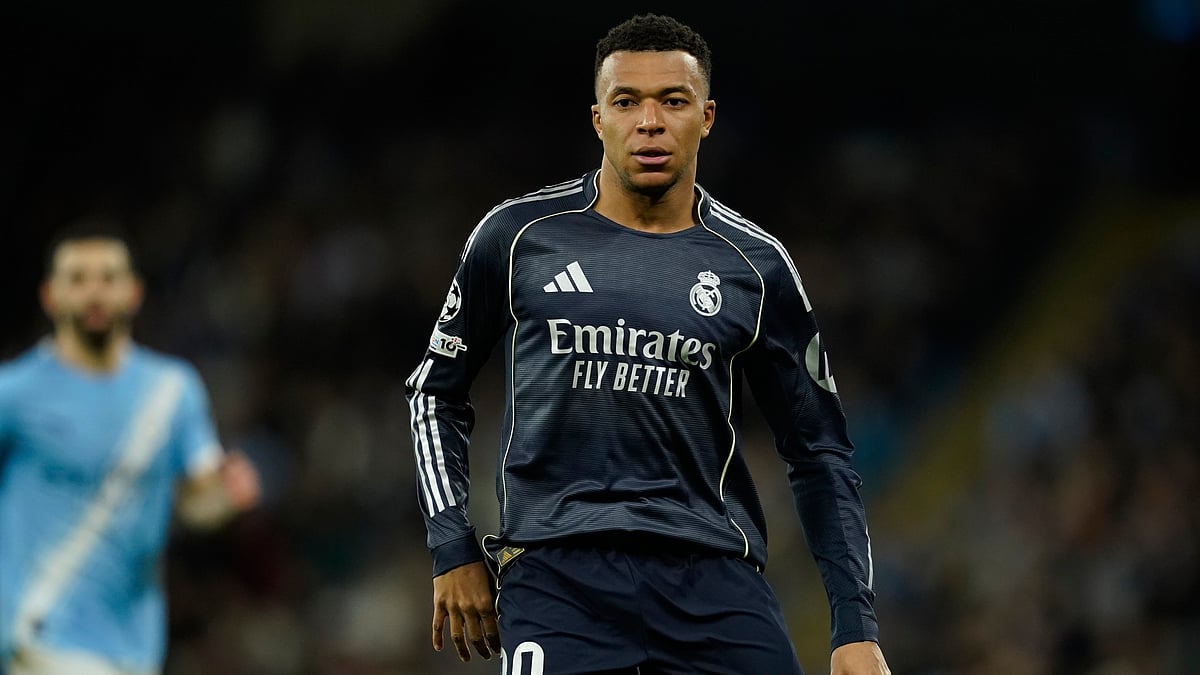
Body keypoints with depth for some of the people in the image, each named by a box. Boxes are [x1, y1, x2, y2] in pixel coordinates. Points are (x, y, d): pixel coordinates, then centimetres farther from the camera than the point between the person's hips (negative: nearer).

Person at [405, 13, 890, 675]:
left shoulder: (756, 267, 8)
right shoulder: (520, 235, 5)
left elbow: (818, 453, 12)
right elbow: (436, 390, 17)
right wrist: (454, 550, 8)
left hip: (713, 576, 1)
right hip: (557, 571, -1)